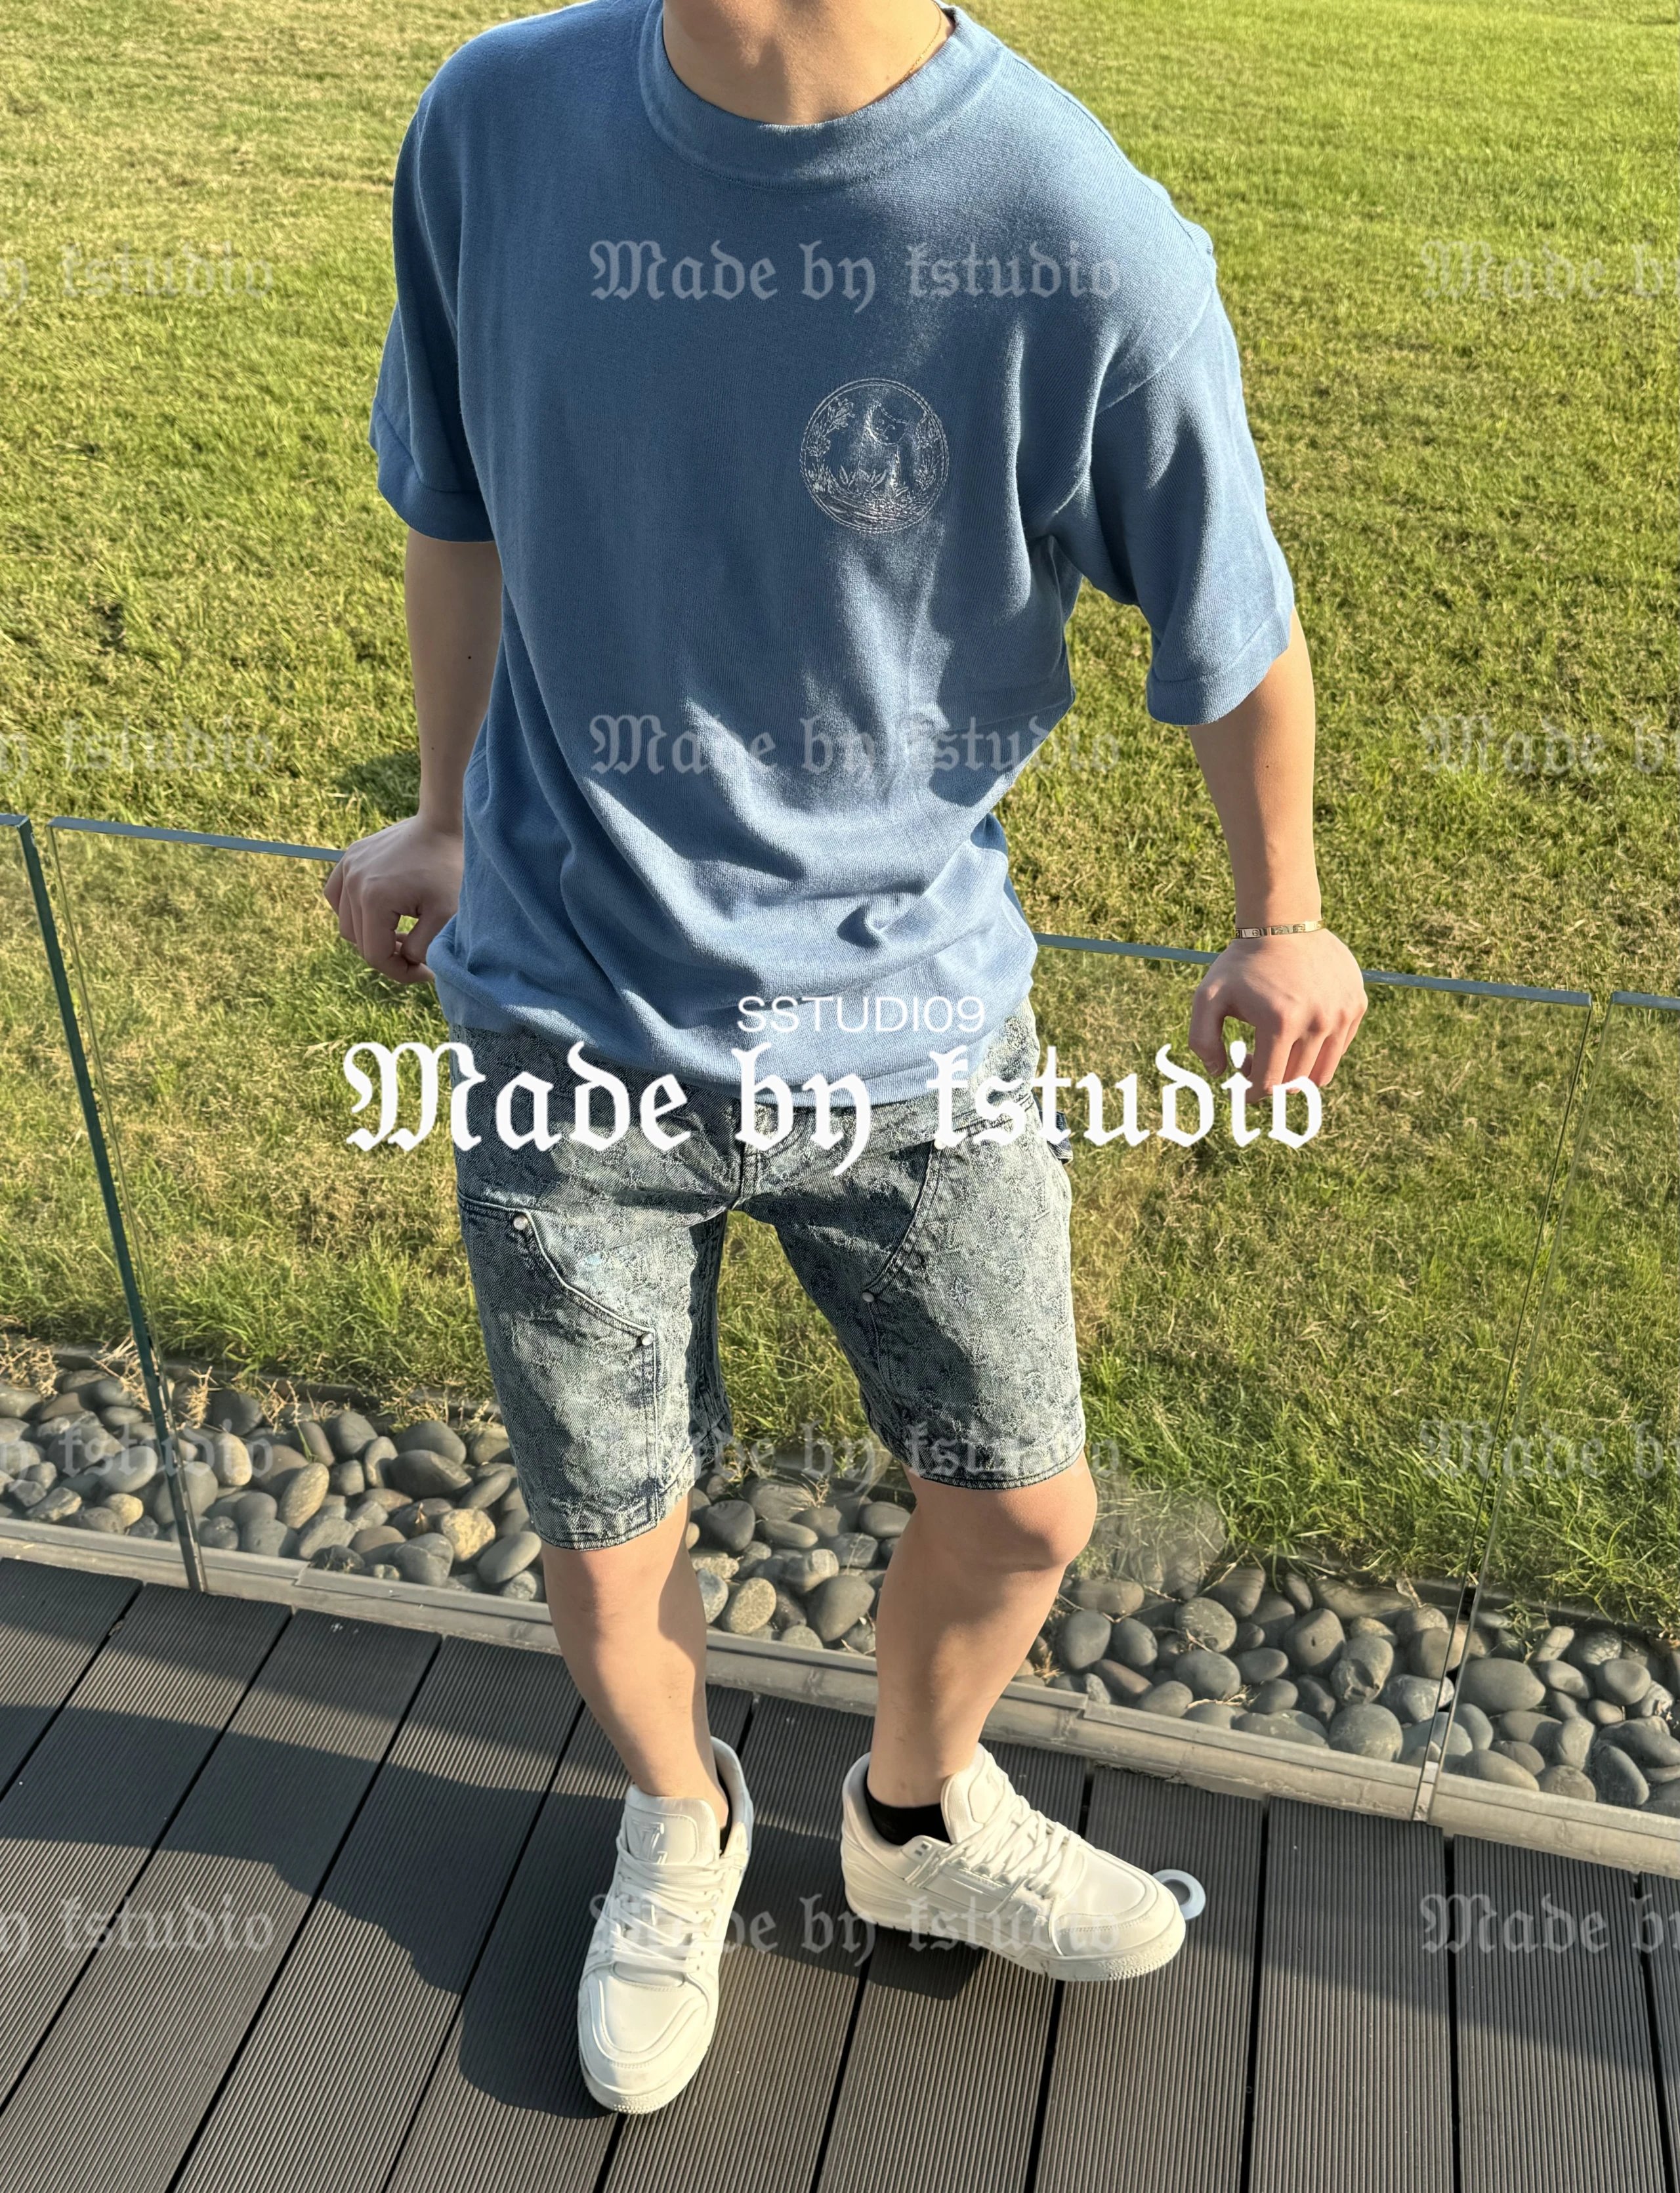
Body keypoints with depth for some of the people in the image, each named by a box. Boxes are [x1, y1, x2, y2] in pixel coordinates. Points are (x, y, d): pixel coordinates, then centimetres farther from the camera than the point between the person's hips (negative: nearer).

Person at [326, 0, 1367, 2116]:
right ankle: (680, 1826, 50)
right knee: (603, 1561, 13)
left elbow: (1236, 633, -4)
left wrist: (1282, 923, 10)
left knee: (1023, 1509, 15)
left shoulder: (1081, 241, -19)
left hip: (914, 1030, 0)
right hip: (574, 1030, 1)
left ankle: (917, 1817, 50)